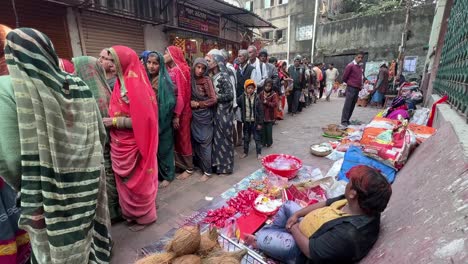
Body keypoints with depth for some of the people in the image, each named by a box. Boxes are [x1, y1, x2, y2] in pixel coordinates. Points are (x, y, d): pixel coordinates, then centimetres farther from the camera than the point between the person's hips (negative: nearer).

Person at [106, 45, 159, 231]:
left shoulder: (136, 85, -19)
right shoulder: (121, 83, 6)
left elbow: (143, 118, -23)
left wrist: (115, 122, -18)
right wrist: (111, 120, 1)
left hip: (133, 144, -8)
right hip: (121, 143, 8)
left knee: (137, 180, 8)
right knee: (125, 180, 20)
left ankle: (144, 216, 29)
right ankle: (131, 212, 40)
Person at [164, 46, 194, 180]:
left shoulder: (179, 70, -12)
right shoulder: (169, 70, 10)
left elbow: (181, 95, -17)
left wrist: (177, 115, -18)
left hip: (181, 111, -7)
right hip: (172, 109, 7)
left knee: (183, 138, 3)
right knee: (175, 138, 14)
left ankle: (189, 168, 18)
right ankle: (179, 163, 30)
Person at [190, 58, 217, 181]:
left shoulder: (206, 80, -10)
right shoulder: (191, 79, 4)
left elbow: (213, 99, -13)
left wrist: (198, 104, -11)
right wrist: (190, 104, -2)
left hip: (204, 116, -5)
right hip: (194, 116, 5)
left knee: (205, 143, 0)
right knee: (196, 142, 12)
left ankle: (207, 171, 11)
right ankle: (200, 165, 30)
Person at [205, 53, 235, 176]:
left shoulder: (223, 76, -12)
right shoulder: (211, 77, 10)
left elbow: (230, 95, -17)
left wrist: (215, 97, -14)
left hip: (224, 112, -7)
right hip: (215, 111, 7)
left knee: (224, 138, 2)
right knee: (216, 137, 12)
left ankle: (225, 166, 16)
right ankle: (218, 164, 25)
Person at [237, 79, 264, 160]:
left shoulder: (257, 98, -9)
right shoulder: (242, 97, -6)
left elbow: (260, 111, -7)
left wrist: (260, 123, -7)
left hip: (255, 122, -2)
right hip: (246, 122, 2)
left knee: (257, 138, 8)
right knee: (246, 138, 15)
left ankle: (259, 153, 21)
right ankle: (245, 152, 31)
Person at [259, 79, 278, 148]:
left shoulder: (274, 94, -8)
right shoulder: (261, 93, 3)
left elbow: (275, 104, -15)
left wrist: (266, 102, -18)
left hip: (269, 116, -3)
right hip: (262, 115, 3)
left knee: (269, 130, 4)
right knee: (262, 130, 10)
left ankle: (269, 142, 21)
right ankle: (263, 142, 24)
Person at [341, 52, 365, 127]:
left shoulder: (360, 67, 15)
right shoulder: (350, 65, -8)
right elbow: (344, 77, -7)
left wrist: (360, 85, 13)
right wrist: (350, 83, 7)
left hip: (357, 89, 8)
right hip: (351, 88, -8)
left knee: (352, 106, 9)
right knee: (347, 105, -12)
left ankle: (347, 121, 16)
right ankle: (344, 122, -13)